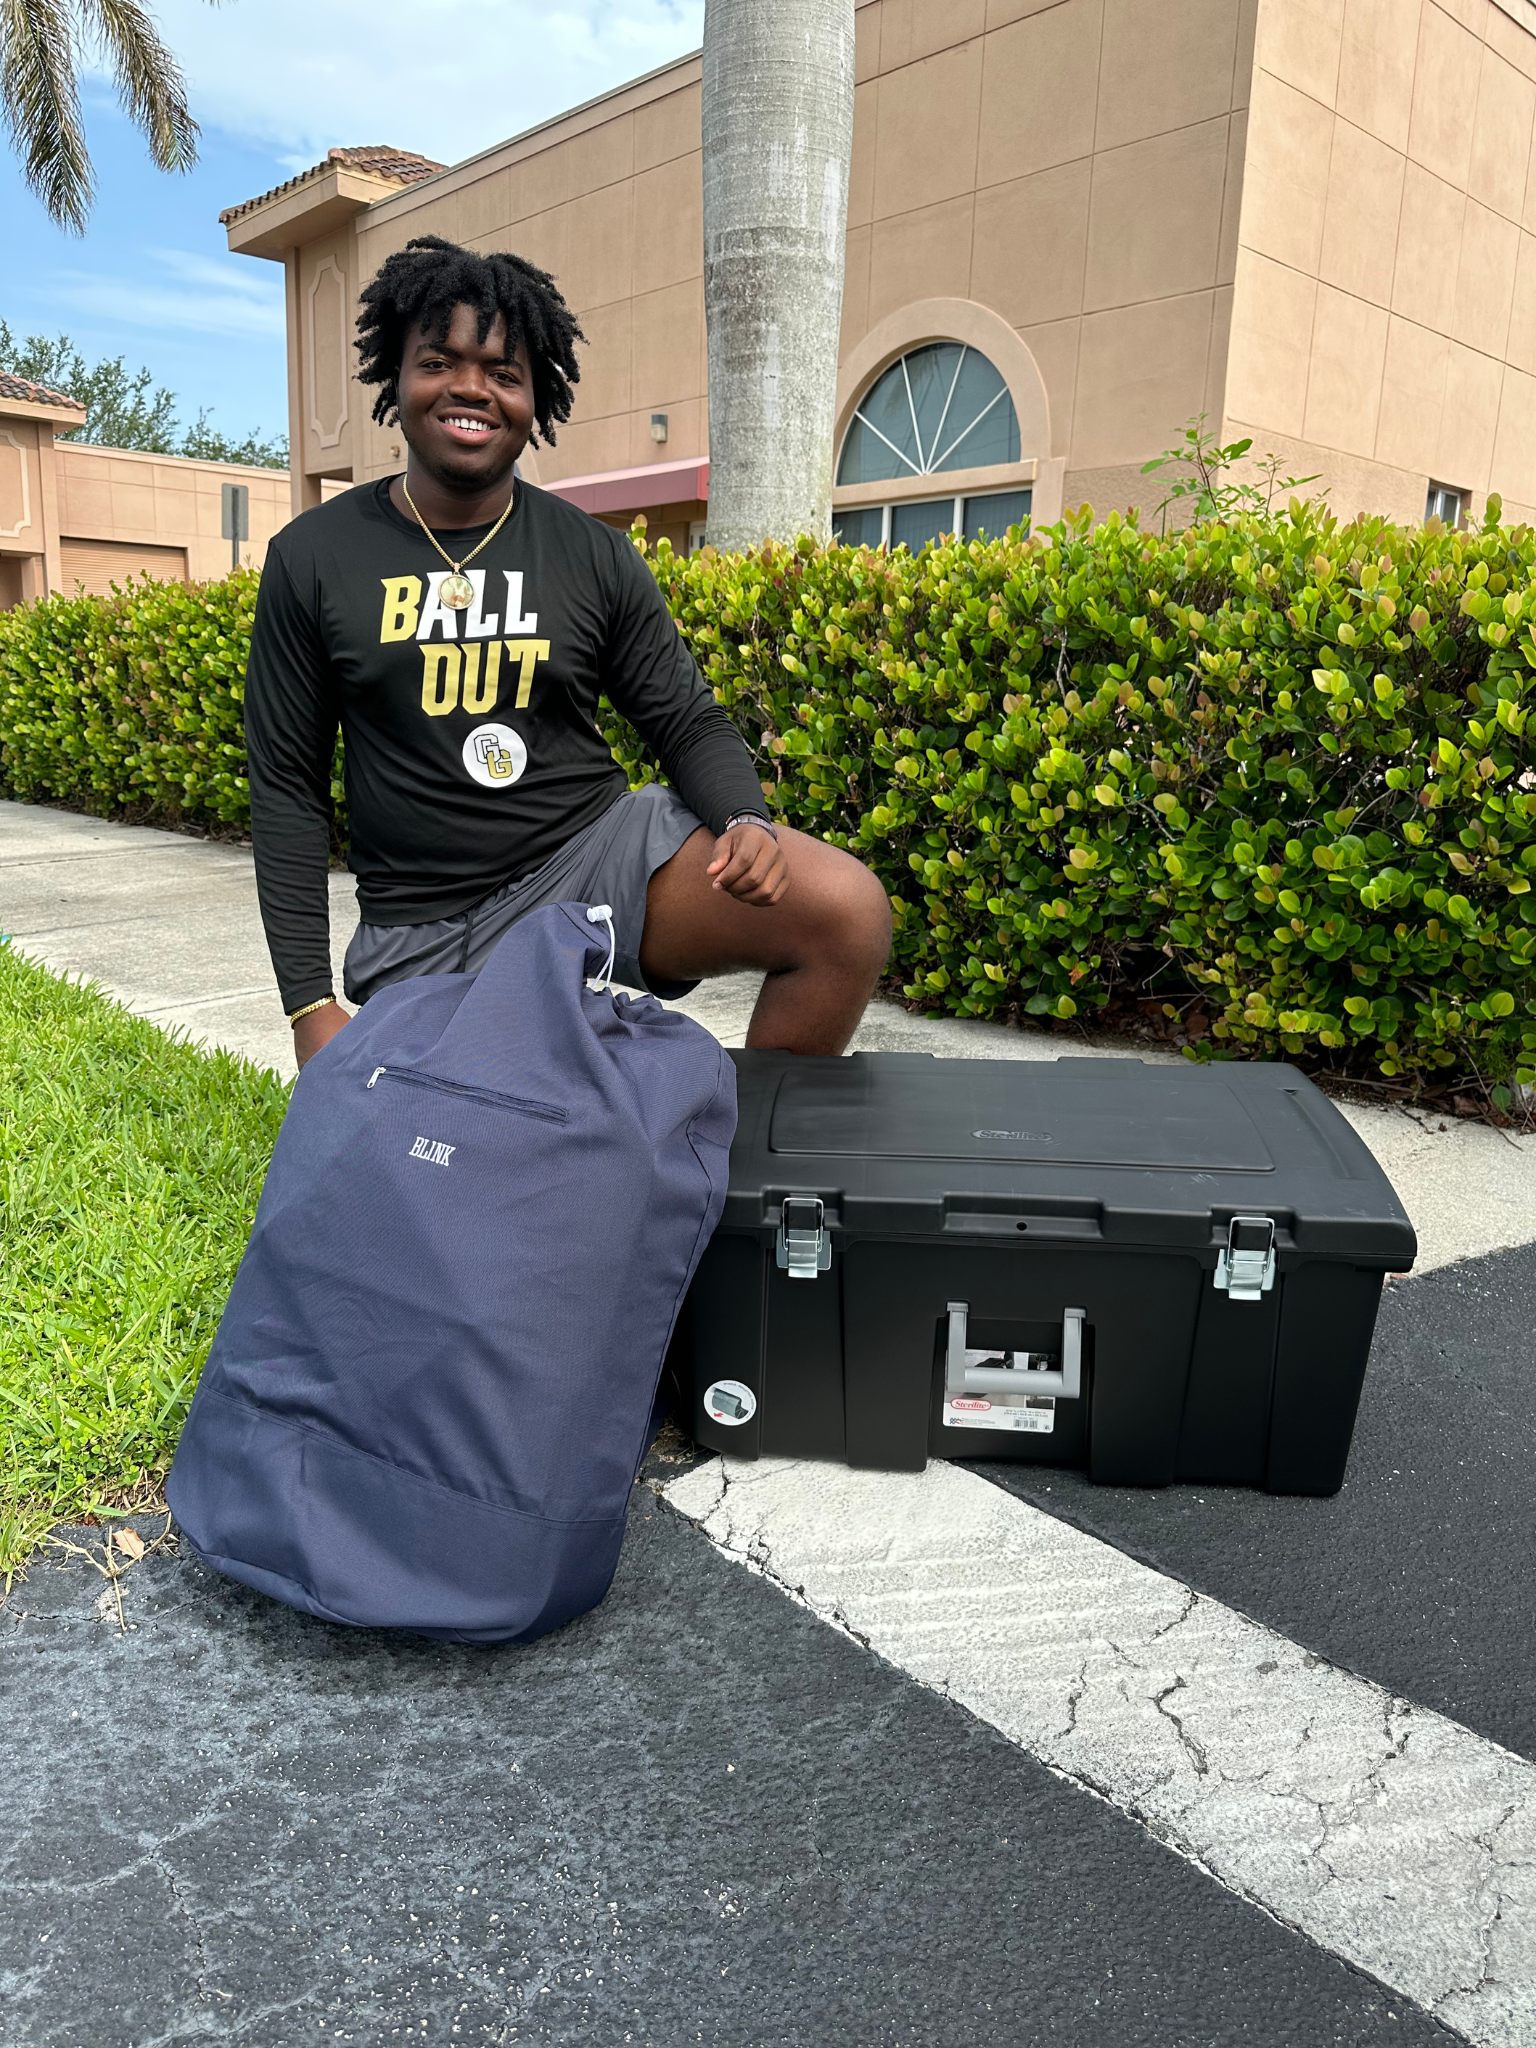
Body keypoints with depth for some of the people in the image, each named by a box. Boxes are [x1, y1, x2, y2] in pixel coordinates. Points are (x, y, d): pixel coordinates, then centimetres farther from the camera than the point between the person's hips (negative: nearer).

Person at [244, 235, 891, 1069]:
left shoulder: (594, 555, 4)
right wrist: (310, 1004, -3)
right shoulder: (311, 559, 2)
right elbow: (287, 787, 3)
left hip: (603, 847, 0)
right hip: (427, 933, 0)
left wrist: (745, 821, -18)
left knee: (848, 911, -21)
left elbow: (690, 721, 7)